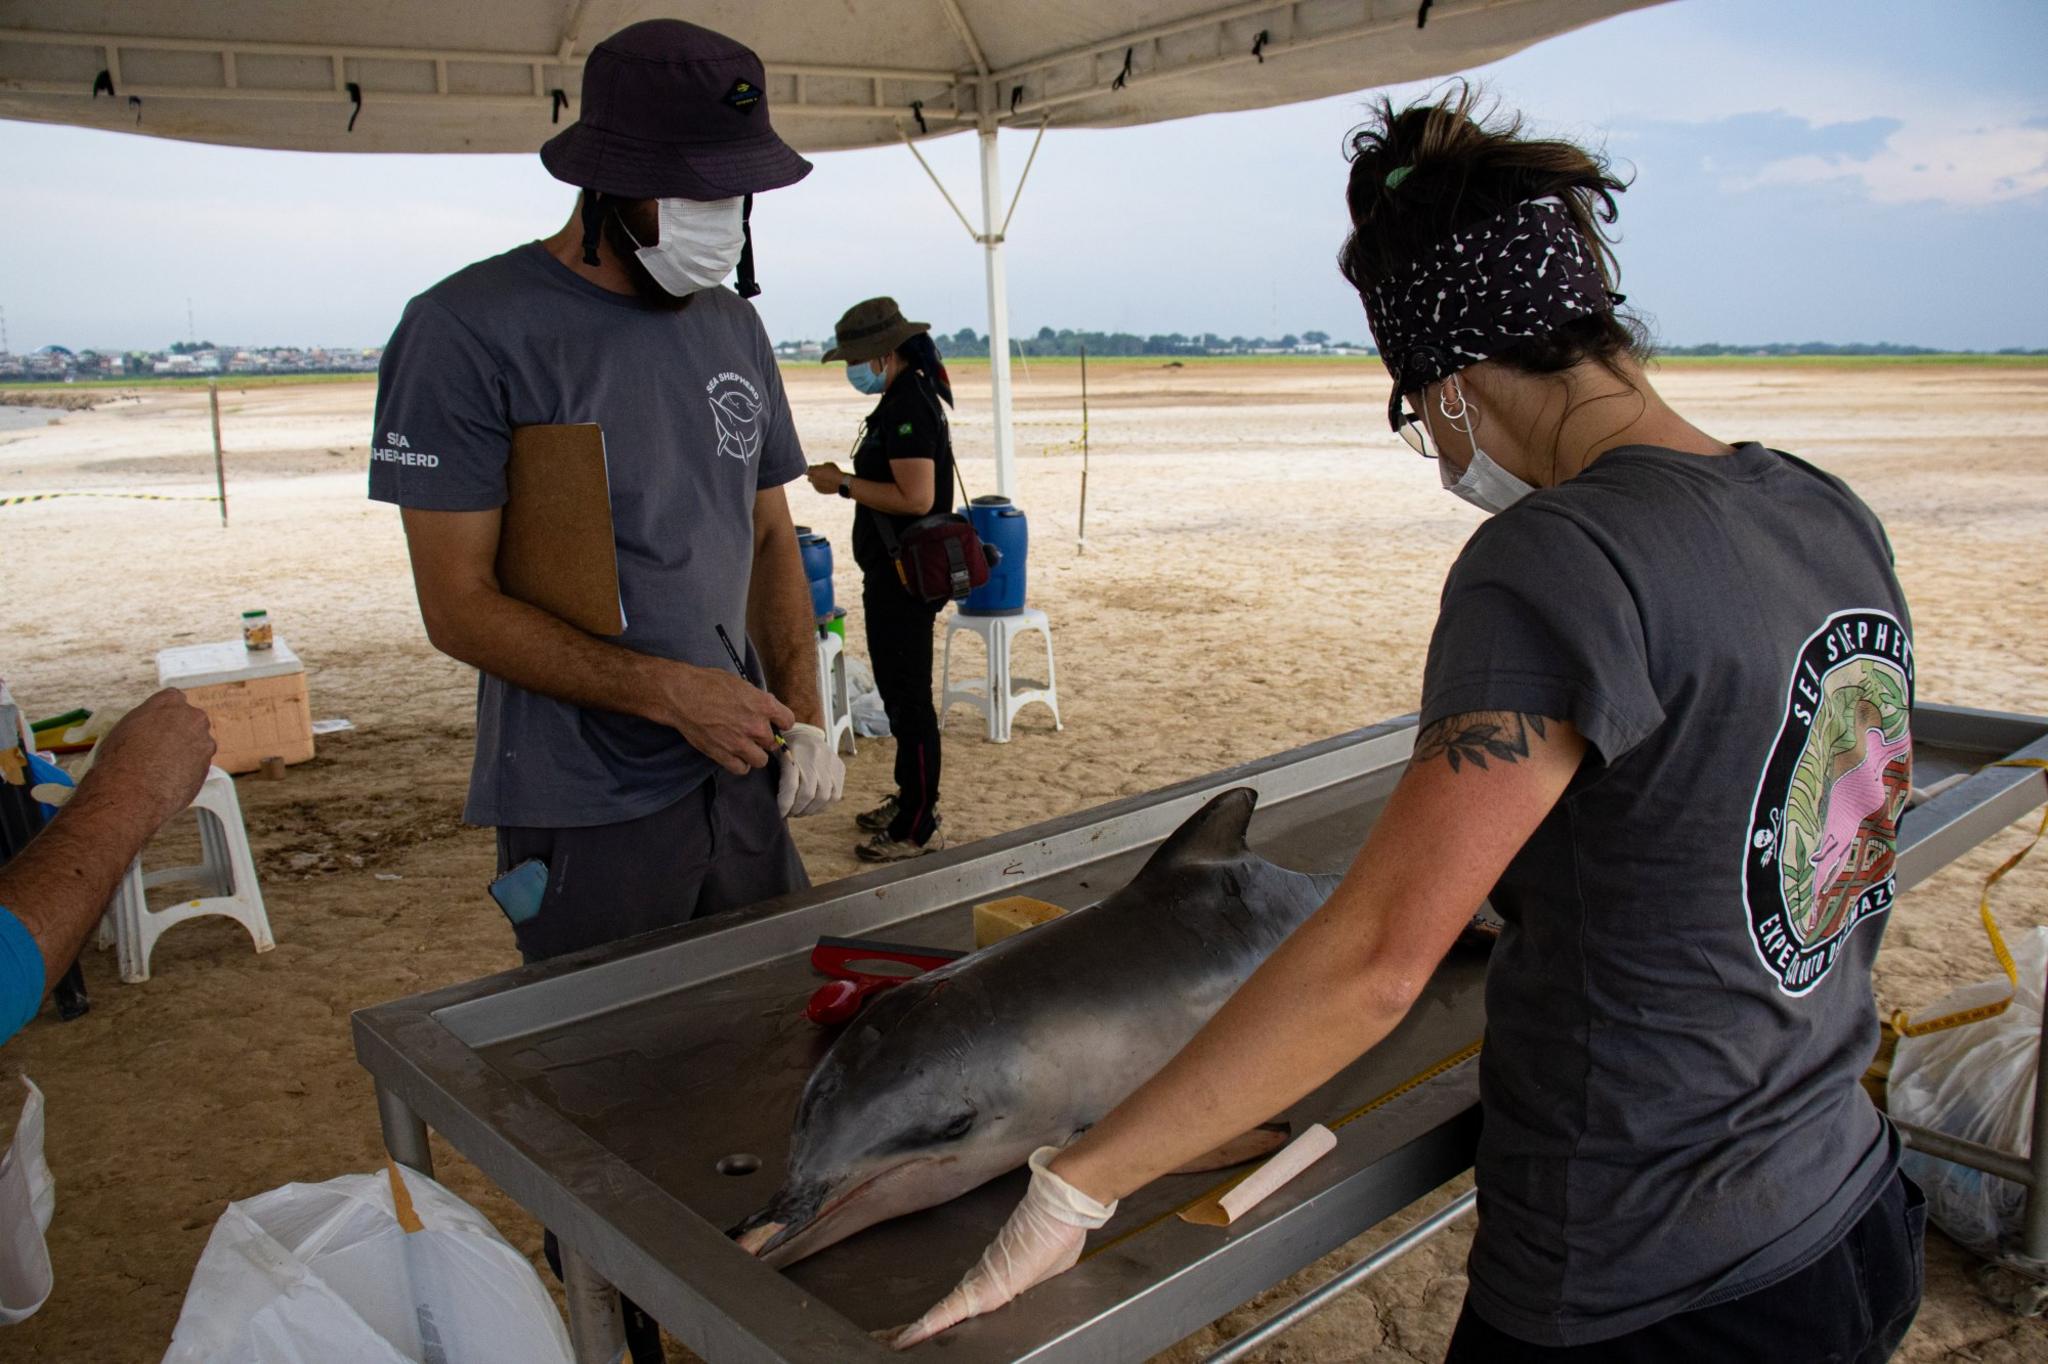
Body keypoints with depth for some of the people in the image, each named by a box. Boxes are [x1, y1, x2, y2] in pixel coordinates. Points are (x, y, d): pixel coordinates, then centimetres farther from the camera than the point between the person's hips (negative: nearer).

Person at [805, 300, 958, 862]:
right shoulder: (902, 400, 13)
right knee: (897, 690, 20)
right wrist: (846, 480, 11)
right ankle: (910, 799, 34)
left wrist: (844, 484, -18)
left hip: (905, 578, -11)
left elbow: (915, 497, -26)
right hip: (893, 573, 11)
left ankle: (918, 828, 7)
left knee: (909, 698, -3)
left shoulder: (910, 406, -19)